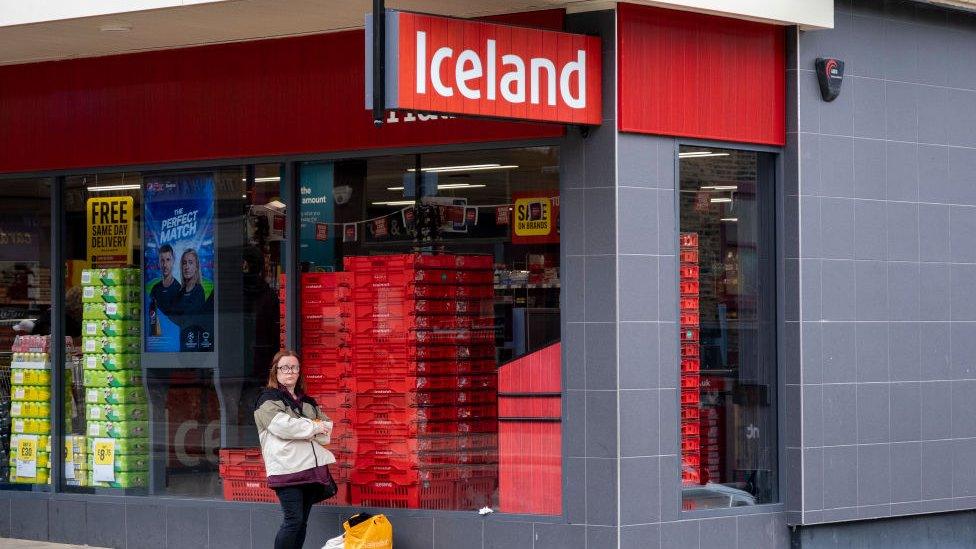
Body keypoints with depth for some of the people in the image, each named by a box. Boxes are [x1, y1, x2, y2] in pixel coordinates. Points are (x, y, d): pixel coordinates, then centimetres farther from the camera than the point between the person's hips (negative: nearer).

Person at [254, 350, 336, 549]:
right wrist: (314, 427, -6)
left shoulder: (307, 402, 21)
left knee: (302, 522, 6)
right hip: (287, 469, -6)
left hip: (311, 468, 6)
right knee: (294, 520, -12)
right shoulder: (268, 399, 2)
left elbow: (327, 430, 12)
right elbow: (281, 425, -16)